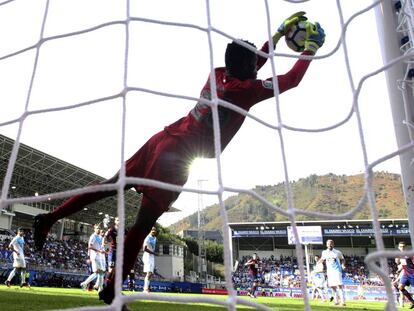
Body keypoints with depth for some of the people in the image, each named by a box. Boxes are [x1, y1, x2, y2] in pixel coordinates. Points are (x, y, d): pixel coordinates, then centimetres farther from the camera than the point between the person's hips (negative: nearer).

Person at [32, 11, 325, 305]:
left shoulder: (218, 74, 11)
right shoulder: (244, 90, -9)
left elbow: (247, 71, 29)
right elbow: (291, 80, -2)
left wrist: (280, 33, 33)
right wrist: (311, 47, 14)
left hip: (164, 139, 8)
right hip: (178, 155, -8)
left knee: (113, 185, 17)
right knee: (145, 222, -1)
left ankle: (50, 218, 21)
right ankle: (111, 289, 11)